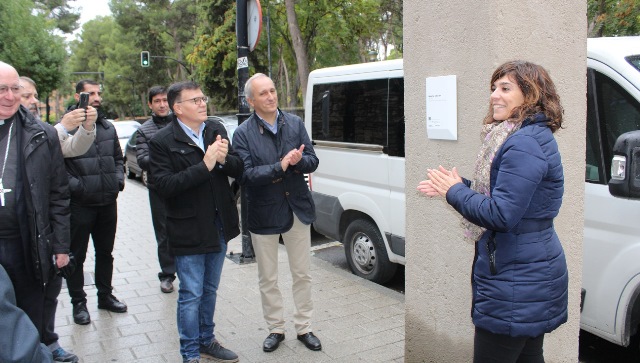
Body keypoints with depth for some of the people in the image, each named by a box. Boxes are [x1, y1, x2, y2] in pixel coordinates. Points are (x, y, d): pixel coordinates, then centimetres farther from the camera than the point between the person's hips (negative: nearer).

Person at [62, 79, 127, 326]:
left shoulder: (108, 127, 11)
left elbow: (118, 157, 20)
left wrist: (119, 179, 5)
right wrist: (74, 185, -21)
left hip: (108, 203, 6)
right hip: (79, 204, -6)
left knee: (105, 253, 18)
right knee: (77, 256, 7)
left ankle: (105, 295, 32)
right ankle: (78, 302, 21)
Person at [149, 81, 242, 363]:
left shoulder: (216, 130, 3)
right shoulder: (162, 142, -12)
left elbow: (239, 169, 2)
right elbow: (164, 185, -22)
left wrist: (224, 159, -20)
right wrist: (205, 165, -26)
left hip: (219, 226, 6)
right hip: (189, 231, -5)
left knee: (209, 290, 20)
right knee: (191, 295, 4)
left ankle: (206, 340, 38)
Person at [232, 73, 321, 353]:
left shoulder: (295, 123, 1)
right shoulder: (243, 134, -9)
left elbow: (312, 160, 0)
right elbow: (245, 176, -18)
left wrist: (299, 161, -22)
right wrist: (280, 166, -27)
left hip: (297, 209, 2)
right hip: (264, 214, -2)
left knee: (302, 275, 13)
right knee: (268, 279, 12)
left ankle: (304, 328, 29)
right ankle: (276, 329, 31)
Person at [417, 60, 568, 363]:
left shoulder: (525, 144, -21)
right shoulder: (530, 136, 12)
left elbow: (501, 215, -26)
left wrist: (454, 191, -12)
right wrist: (458, 185, 7)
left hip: (515, 282, -11)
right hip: (531, 274, 11)